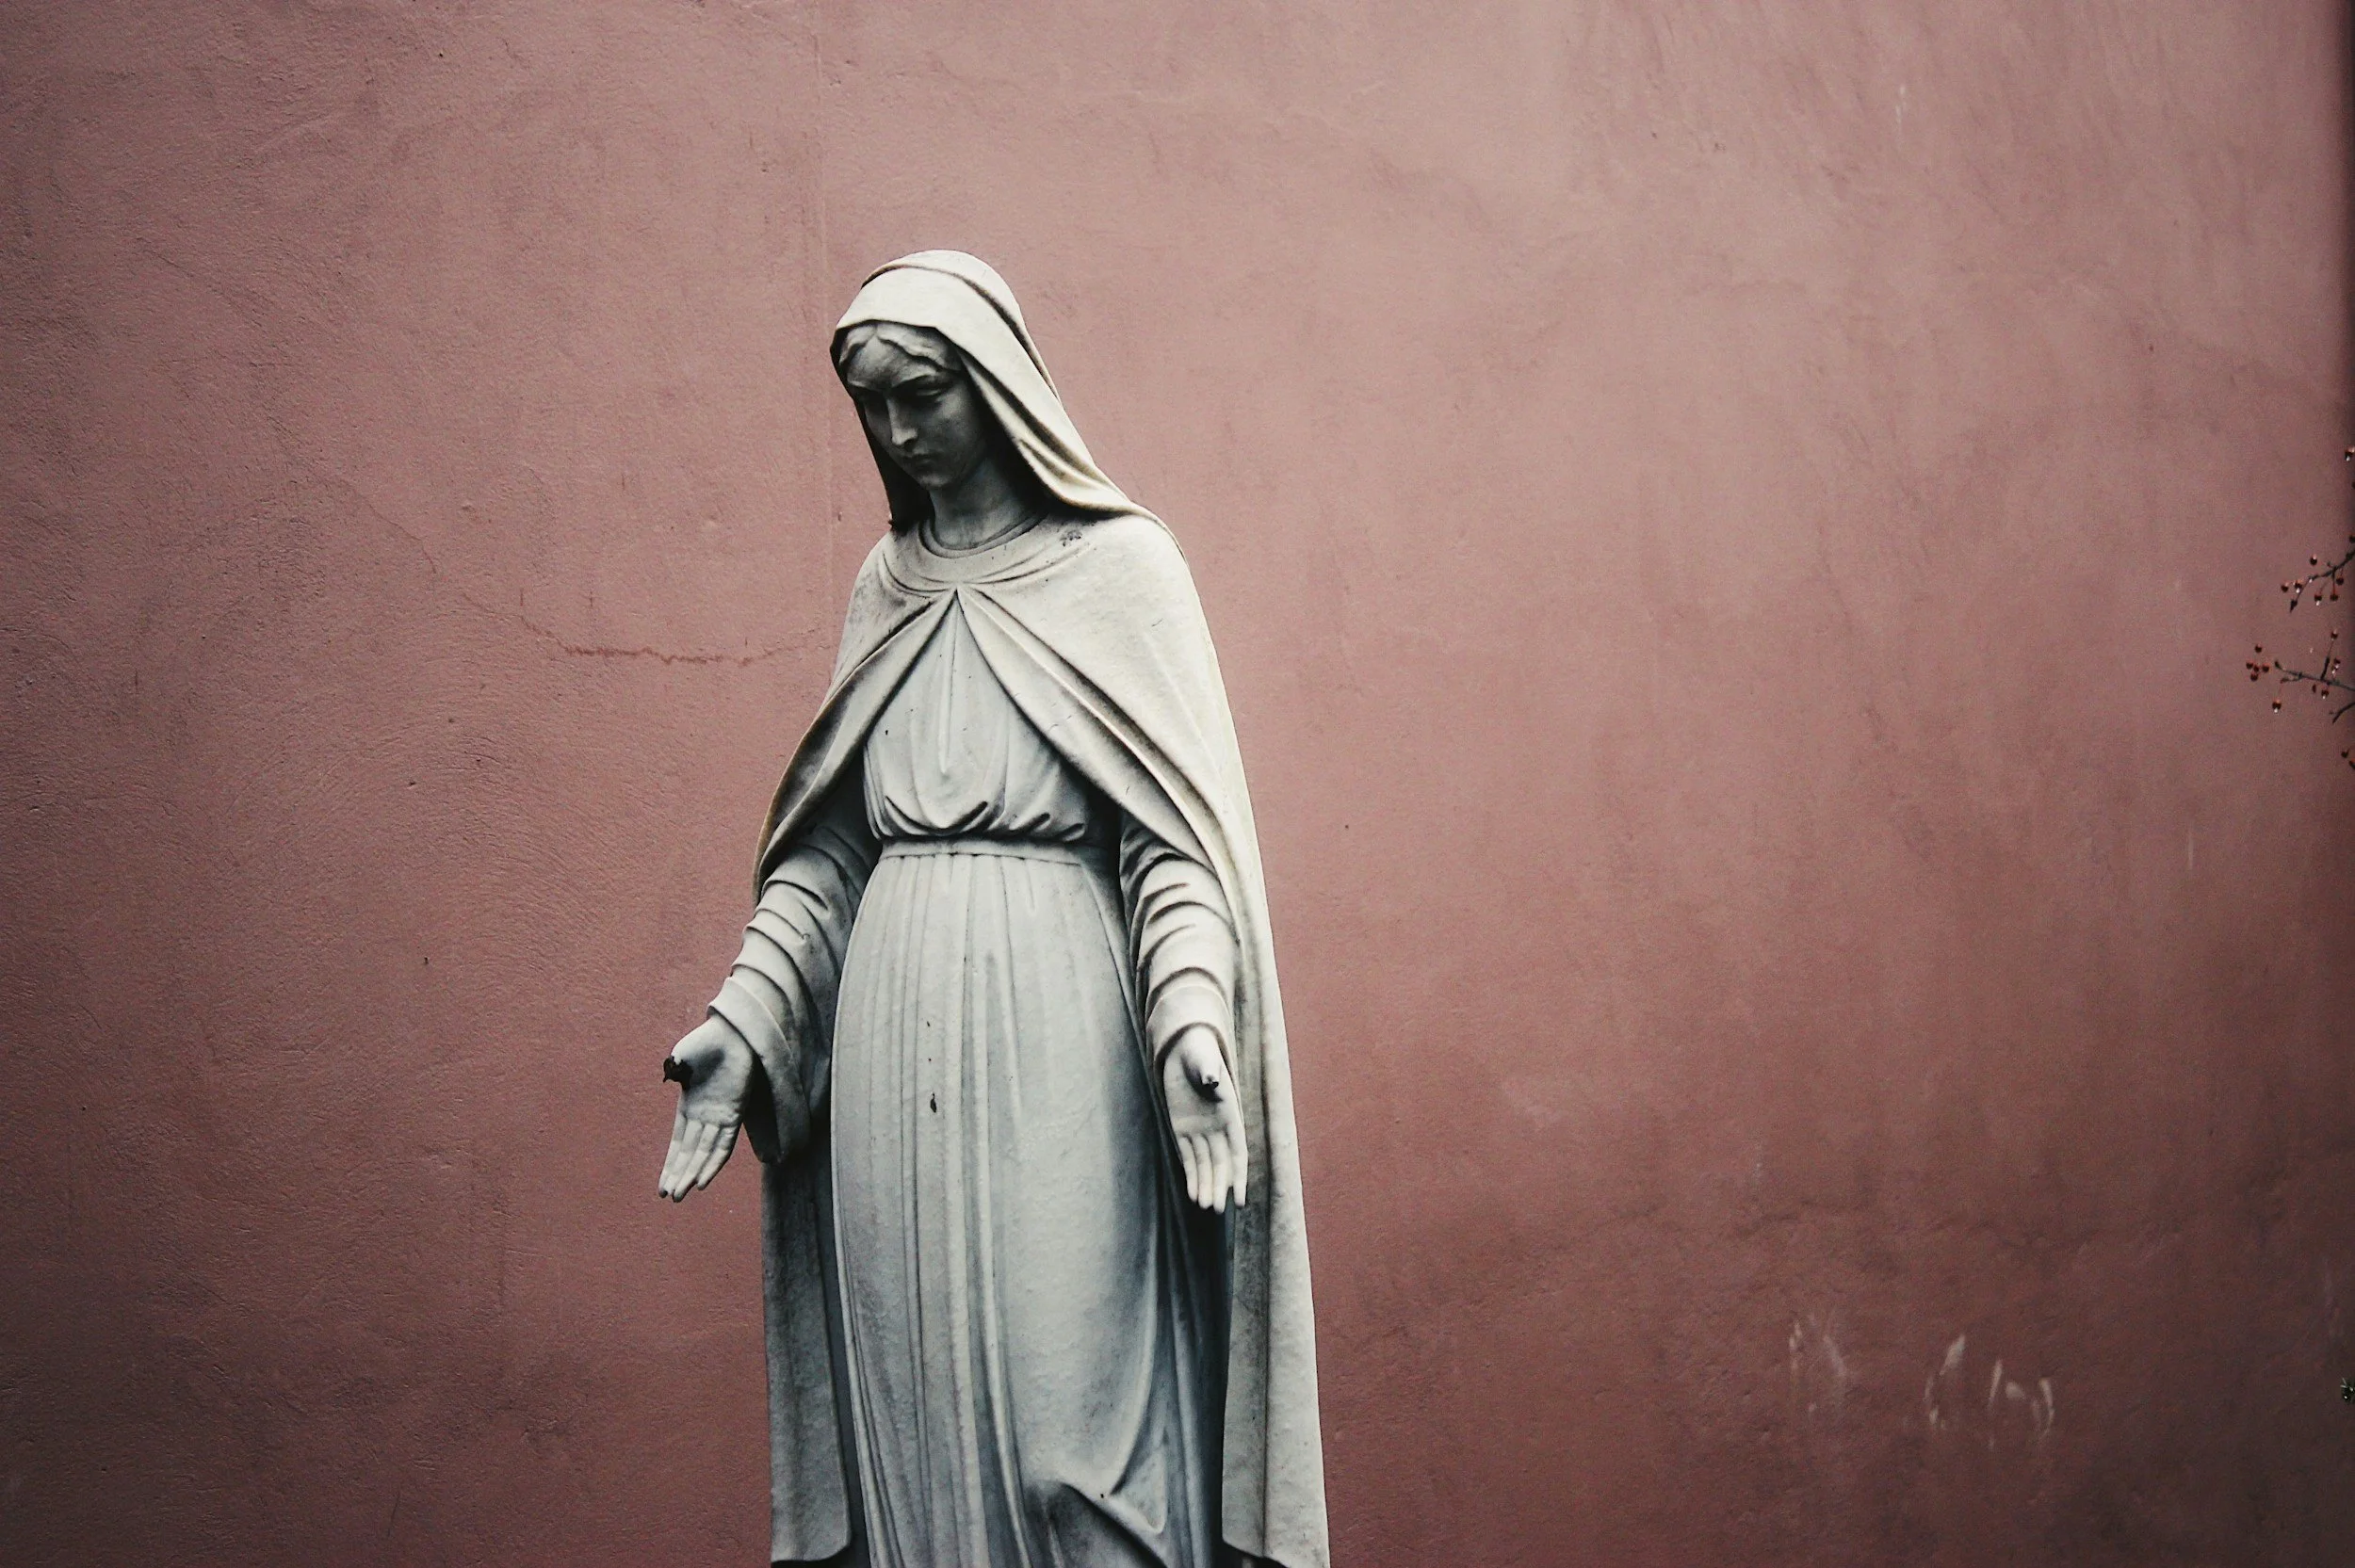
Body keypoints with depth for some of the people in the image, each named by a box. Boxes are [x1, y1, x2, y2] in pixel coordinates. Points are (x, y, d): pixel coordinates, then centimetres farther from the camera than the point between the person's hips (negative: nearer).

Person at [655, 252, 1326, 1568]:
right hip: (895, 1038, 5)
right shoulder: (888, 587, 14)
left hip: (1056, 1026, -5)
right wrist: (743, 1024, 5)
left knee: (1068, 1408, -3)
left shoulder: (1120, 565, -1)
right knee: (911, 1402, 9)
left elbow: (1172, 831, -6)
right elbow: (833, 844, 14)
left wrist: (1191, 1016, -20)